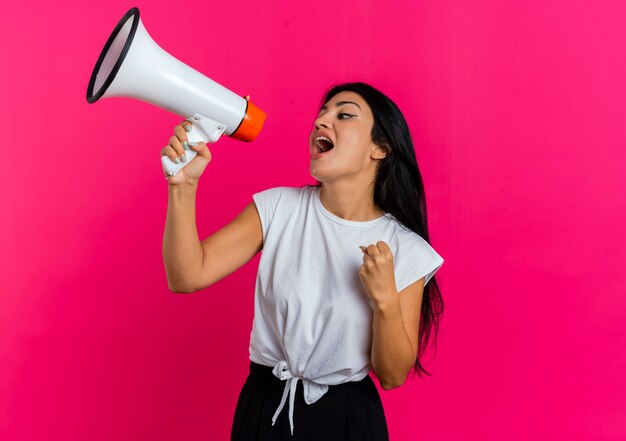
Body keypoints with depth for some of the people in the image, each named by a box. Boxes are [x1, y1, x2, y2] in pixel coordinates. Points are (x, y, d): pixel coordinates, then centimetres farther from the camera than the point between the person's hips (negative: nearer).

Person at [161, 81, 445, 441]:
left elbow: (392, 377, -10)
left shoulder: (406, 249, -12)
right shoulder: (278, 207, -8)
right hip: (264, 407, 2)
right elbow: (188, 277, -17)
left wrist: (385, 299, -26)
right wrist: (183, 186, -29)